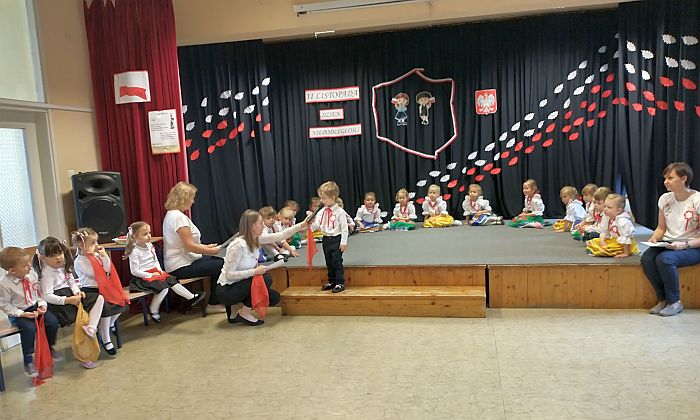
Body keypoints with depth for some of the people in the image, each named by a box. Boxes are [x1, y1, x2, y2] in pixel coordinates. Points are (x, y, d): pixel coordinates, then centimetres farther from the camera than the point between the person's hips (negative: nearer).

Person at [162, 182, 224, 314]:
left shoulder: (171, 214, 12)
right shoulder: (179, 217, -20)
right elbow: (190, 246, -23)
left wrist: (207, 247, 13)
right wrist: (211, 251, -11)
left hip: (182, 260, 11)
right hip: (181, 267, -11)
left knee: (220, 262, 12)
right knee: (221, 266, -10)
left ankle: (214, 303, 17)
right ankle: (214, 304, 4)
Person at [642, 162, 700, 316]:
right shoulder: (665, 198, 3)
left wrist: (684, 245, -26)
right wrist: (653, 239, -7)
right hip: (668, 244, 5)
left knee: (664, 259, -33)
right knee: (646, 258, -25)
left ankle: (674, 302, -11)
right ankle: (663, 299, -6)